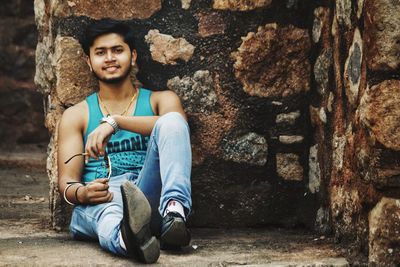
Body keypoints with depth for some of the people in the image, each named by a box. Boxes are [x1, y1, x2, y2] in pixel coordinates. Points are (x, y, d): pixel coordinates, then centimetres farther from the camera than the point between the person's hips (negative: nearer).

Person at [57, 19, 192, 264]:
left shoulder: (160, 100, 21)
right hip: (98, 201, 0)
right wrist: (80, 193, -17)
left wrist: (114, 121, -18)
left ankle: (174, 212, -45)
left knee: (171, 120, -23)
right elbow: (67, 181, 10)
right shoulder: (76, 116, 22)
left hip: (151, 194, 1)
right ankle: (127, 237, -76)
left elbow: (175, 125, -5)